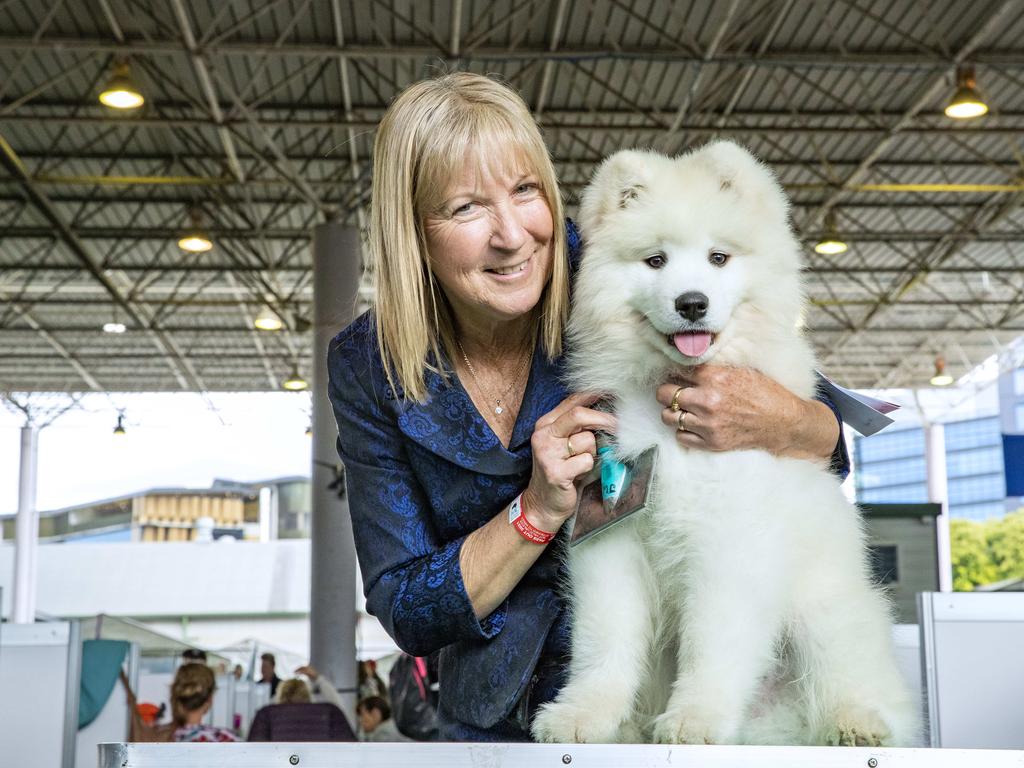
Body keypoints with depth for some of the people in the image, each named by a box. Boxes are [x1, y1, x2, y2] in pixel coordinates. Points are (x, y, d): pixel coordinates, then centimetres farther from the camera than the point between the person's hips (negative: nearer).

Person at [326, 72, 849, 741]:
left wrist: (777, 422, -28)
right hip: (505, 719, 1)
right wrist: (538, 511, -23)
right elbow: (403, 614, -7)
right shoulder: (367, 368, -8)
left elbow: (831, 450, -4)